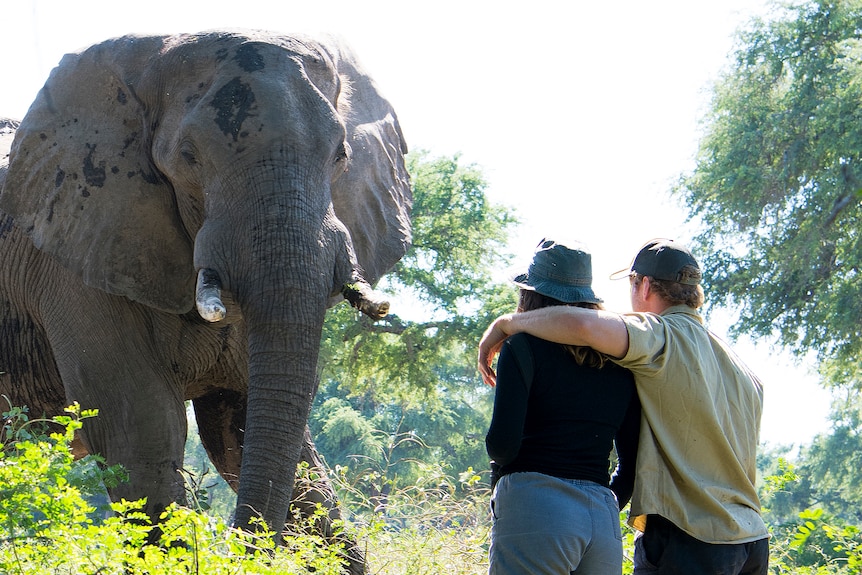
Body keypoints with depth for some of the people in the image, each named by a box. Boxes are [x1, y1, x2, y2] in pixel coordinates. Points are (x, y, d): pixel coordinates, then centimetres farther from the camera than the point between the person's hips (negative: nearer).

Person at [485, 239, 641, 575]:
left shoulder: (524, 345, -2)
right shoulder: (619, 360, 14)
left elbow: (503, 442, -11)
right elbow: (633, 460, 15)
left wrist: (496, 454, 10)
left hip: (535, 507, -6)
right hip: (605, 522, 6)